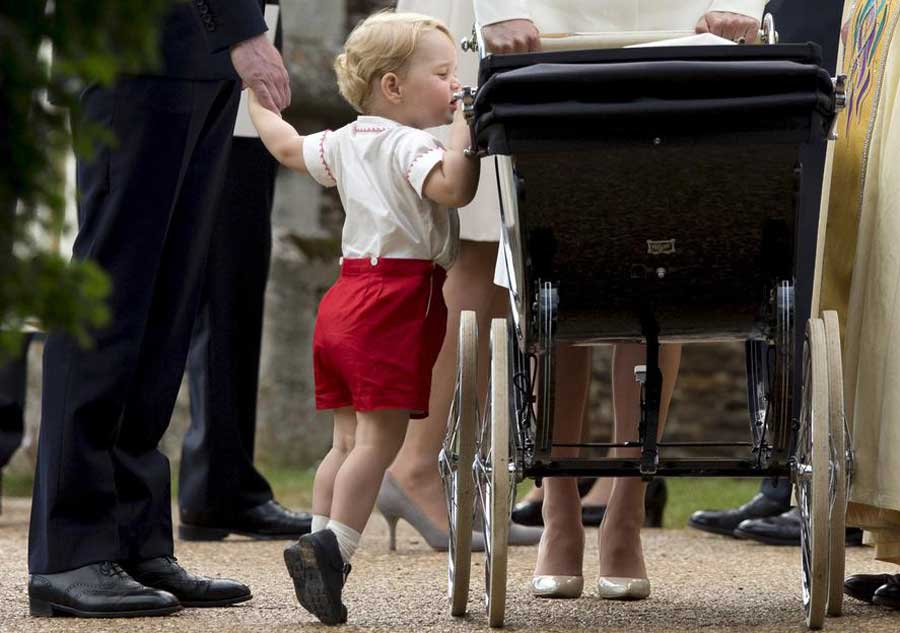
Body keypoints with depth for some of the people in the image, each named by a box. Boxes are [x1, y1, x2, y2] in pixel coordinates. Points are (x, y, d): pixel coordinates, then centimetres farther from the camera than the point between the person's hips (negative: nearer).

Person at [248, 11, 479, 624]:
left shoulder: (347, 142, 14)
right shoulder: (410, 144, -12)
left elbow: (288, 146, 29)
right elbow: (453, 186, -30)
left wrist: (257, 99, 43)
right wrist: (465, 131, -21)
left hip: (346, 297, 9)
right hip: (395, 302, -9)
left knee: (349, 440, 12)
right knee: (380, 438, -8)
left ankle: (321, 547, 11)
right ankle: (330, 548, -15)